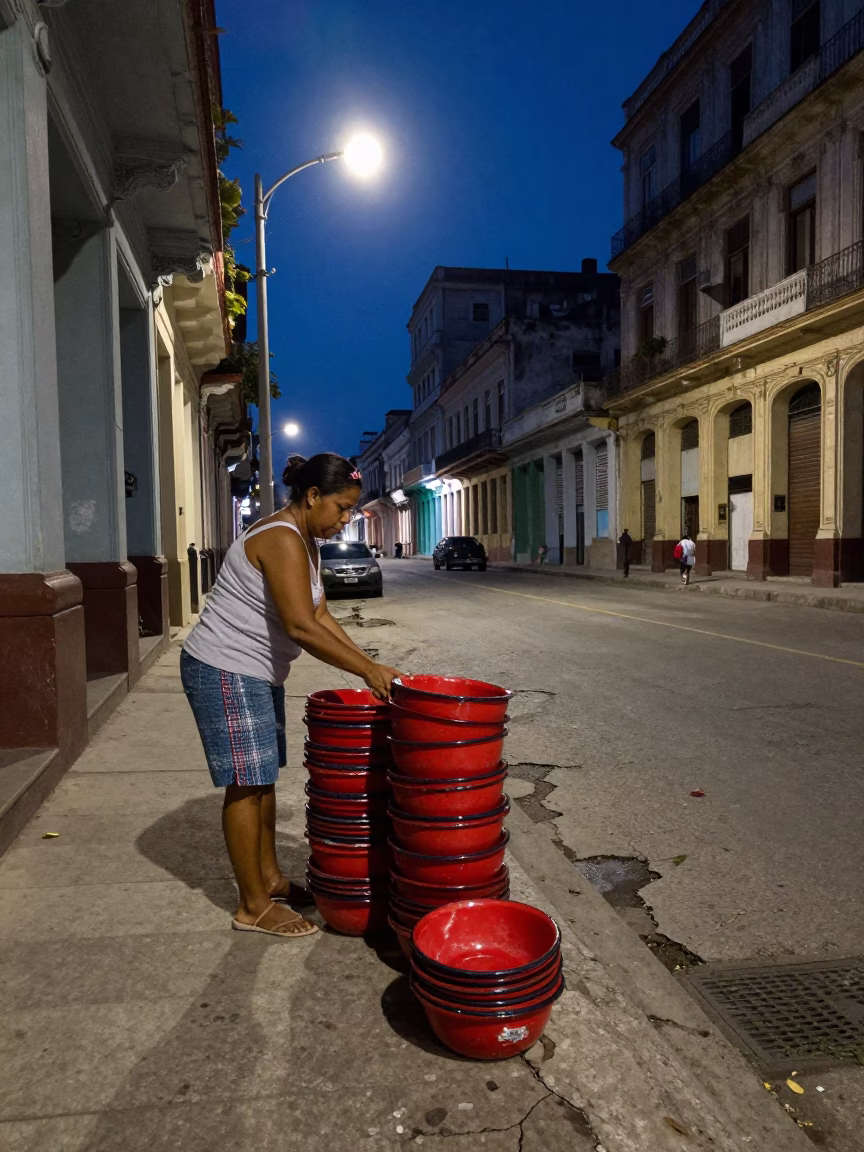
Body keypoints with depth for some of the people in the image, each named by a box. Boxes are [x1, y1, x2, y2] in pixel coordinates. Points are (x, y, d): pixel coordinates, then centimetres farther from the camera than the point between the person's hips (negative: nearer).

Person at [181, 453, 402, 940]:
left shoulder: (305, 542, 9)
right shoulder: (281, 540, -23)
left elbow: (321, 616, 8)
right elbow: (301, 628, -30)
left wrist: (371, 666, 0)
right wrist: (368, 670, -26)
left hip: (257, 674, 10)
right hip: (225, 673, -10)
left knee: (264, 777, 16)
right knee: (246, 784, -2)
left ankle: (270, 878, 30)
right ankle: (254, 906, 11)